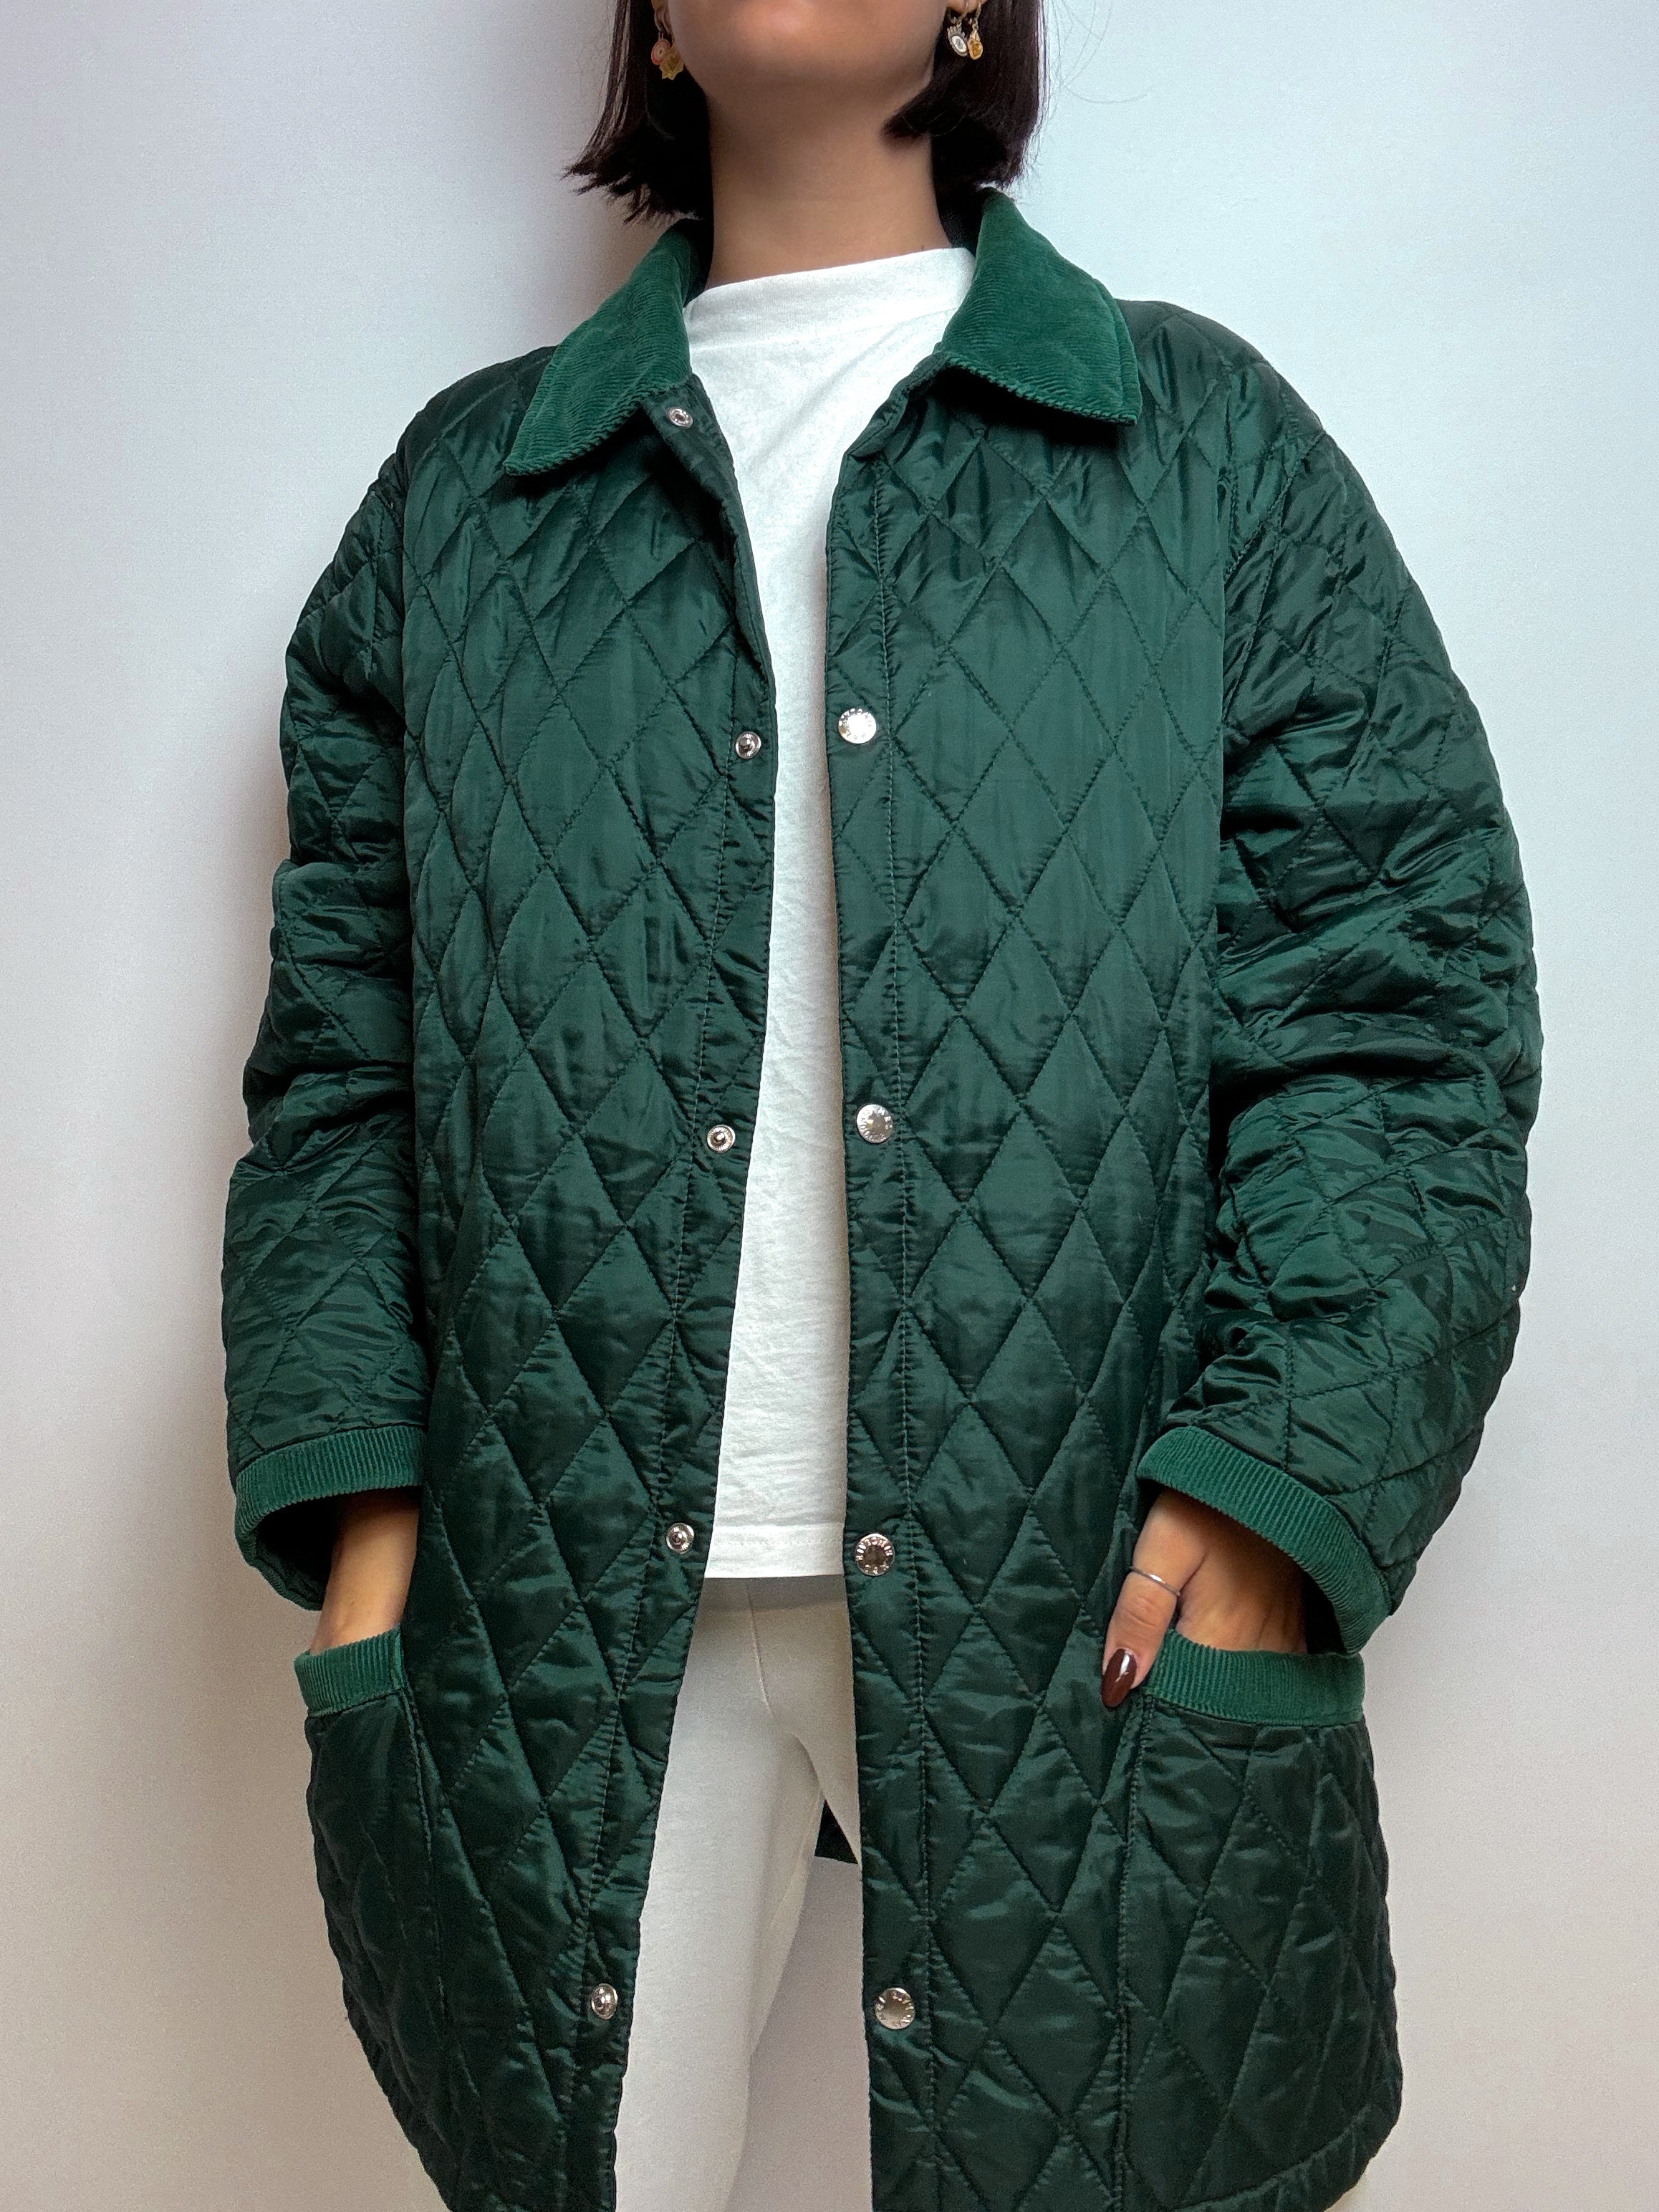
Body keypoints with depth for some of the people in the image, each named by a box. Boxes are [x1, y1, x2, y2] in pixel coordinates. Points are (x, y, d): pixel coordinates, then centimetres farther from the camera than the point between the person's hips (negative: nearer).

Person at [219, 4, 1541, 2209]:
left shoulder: (1208, 440, 9)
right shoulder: (464, 491, 13)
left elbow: (1404, 1001, 1)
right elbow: (344, 1052, 10)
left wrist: (1266, 1489, -11)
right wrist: (363, 1516, -1)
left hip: (1086, 1608, -1)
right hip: (566, 1605, 2)